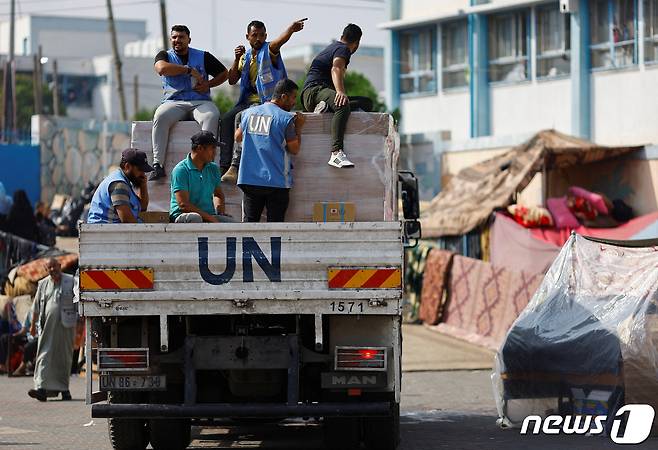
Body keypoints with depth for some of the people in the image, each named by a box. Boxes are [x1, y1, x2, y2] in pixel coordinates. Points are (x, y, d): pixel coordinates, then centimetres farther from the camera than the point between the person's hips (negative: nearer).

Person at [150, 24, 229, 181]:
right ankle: (158, 165, -38)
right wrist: (189, 70, -9)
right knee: (160, 116, -34)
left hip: (200, 101, 0)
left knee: (211, 116, -35)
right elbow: (162, 68, -11)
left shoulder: (203, 56, 16)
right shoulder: (165, 55, 14)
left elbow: (224, 73, 20)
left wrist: (208, 85, 1)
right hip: (174, 102, 0)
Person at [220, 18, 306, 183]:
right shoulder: (246, 57, 16)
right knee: (227, 118, -18)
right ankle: (224, 166, -25)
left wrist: (291, 29, -49)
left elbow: (280, 41, -26)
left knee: (241, 118, -29)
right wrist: (237, 59, -3)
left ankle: (235, 166, -33)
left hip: (267, 100, -6)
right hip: (249, 100, 6)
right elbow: (232, 80, 12)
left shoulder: (269, 50, -2)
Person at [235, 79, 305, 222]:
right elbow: (294, 149, -6)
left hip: (250, 179, 5)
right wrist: (298, 128, 7)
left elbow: (238, 137, 20)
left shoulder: (249, 113, 6)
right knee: (274, 222, 1)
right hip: (276, 181, -4)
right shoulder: (286, 119, -11)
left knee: (250, 221, 8)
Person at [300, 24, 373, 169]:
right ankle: (336, 153, -57)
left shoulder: (333, 47, 28)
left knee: (367, 103, 1)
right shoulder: (343, 49, -5)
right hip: (314, 90, -10)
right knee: (343, 106, -41)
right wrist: (340, 91, -44)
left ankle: (327, 106, -19)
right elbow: (336, 68, -27)